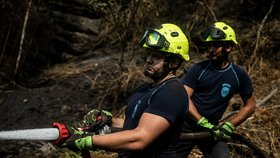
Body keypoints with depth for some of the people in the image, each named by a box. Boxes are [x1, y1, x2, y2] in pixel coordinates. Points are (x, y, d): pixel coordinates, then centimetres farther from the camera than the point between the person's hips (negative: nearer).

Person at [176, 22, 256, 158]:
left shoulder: (239, 75, -2)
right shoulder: (199, 69, -7)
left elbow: (250, 105, 7)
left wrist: (229, 126, -5)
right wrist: (204, 123, -22)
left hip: (212, 130, 2)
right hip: (187, 127, -1)